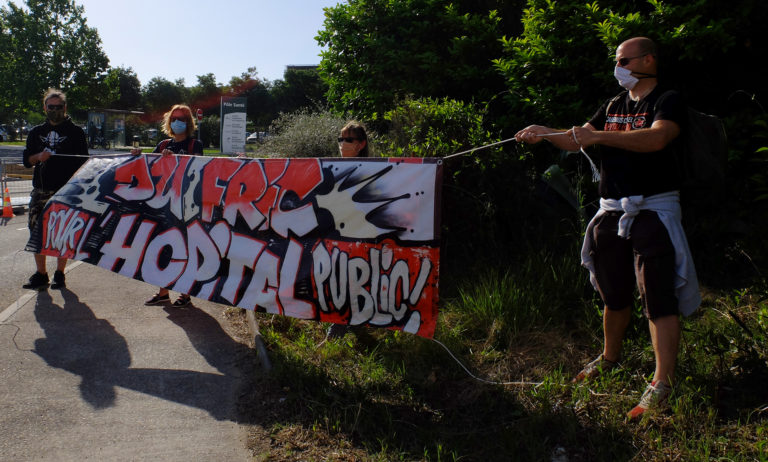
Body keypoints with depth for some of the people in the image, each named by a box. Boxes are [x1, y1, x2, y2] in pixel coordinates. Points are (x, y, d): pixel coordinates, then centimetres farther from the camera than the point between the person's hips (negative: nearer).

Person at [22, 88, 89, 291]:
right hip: (41, 190, 4)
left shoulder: (75, 132, 3)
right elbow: (27, 160, 13)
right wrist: (39, 157, -9)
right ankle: (40, 275, 11)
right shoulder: (36, 132, 15)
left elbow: (83, 161, 0)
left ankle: (59, 274, 11)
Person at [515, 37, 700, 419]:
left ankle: (662, 382, -7)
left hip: (653, 209, -6)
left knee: (658, 296, -10)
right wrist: (545, 134, -2)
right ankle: (609, 358, 33)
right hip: (612, 211, 7)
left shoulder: (668, 101, -4)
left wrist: (598, 136, -28)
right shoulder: (613, 106, 18)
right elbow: (577, 141, 16)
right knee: (613, 293, 16)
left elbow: (656, 138, -23)